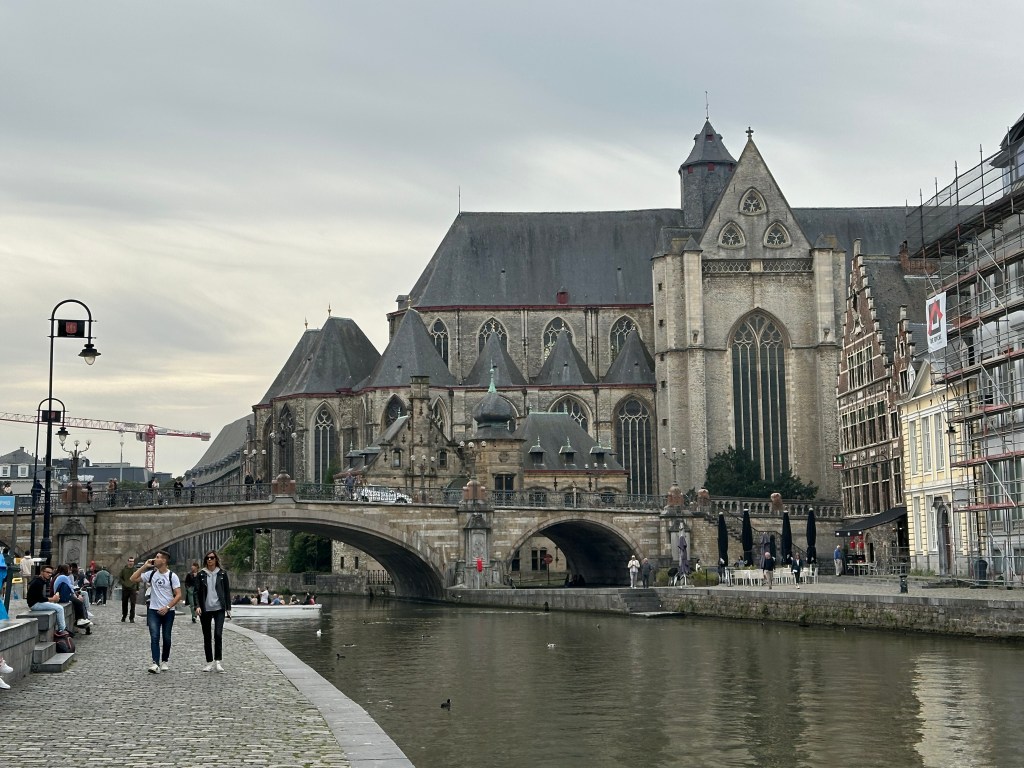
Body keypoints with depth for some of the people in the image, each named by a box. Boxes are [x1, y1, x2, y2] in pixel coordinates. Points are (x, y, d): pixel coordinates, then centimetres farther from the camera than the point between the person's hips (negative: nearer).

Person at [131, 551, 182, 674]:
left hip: (168, 612, -1)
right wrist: (144, 566, -2)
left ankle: (164, 661, 26)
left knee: (166, 638, 9)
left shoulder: (172, 576, -5)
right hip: (153, 611, 1)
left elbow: (178, 595, -7)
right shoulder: (151, 574, 5)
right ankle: (156, 663, -20)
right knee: (154, 637, -13)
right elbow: (133, 579, 4)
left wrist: (167, 607, -15)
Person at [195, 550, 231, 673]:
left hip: (219, 608, -2)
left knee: (218, 634, -15)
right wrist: (197, 606, -10)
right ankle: (209, 663, 14)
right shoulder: (201, 574, 6)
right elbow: (196, 591, 4)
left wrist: (228, 608, 3)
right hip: (205, 609, 2)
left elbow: (227, 591, 7)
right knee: (207, 637, 6)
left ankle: (218, 661, -12)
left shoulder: (222, 573, 5)